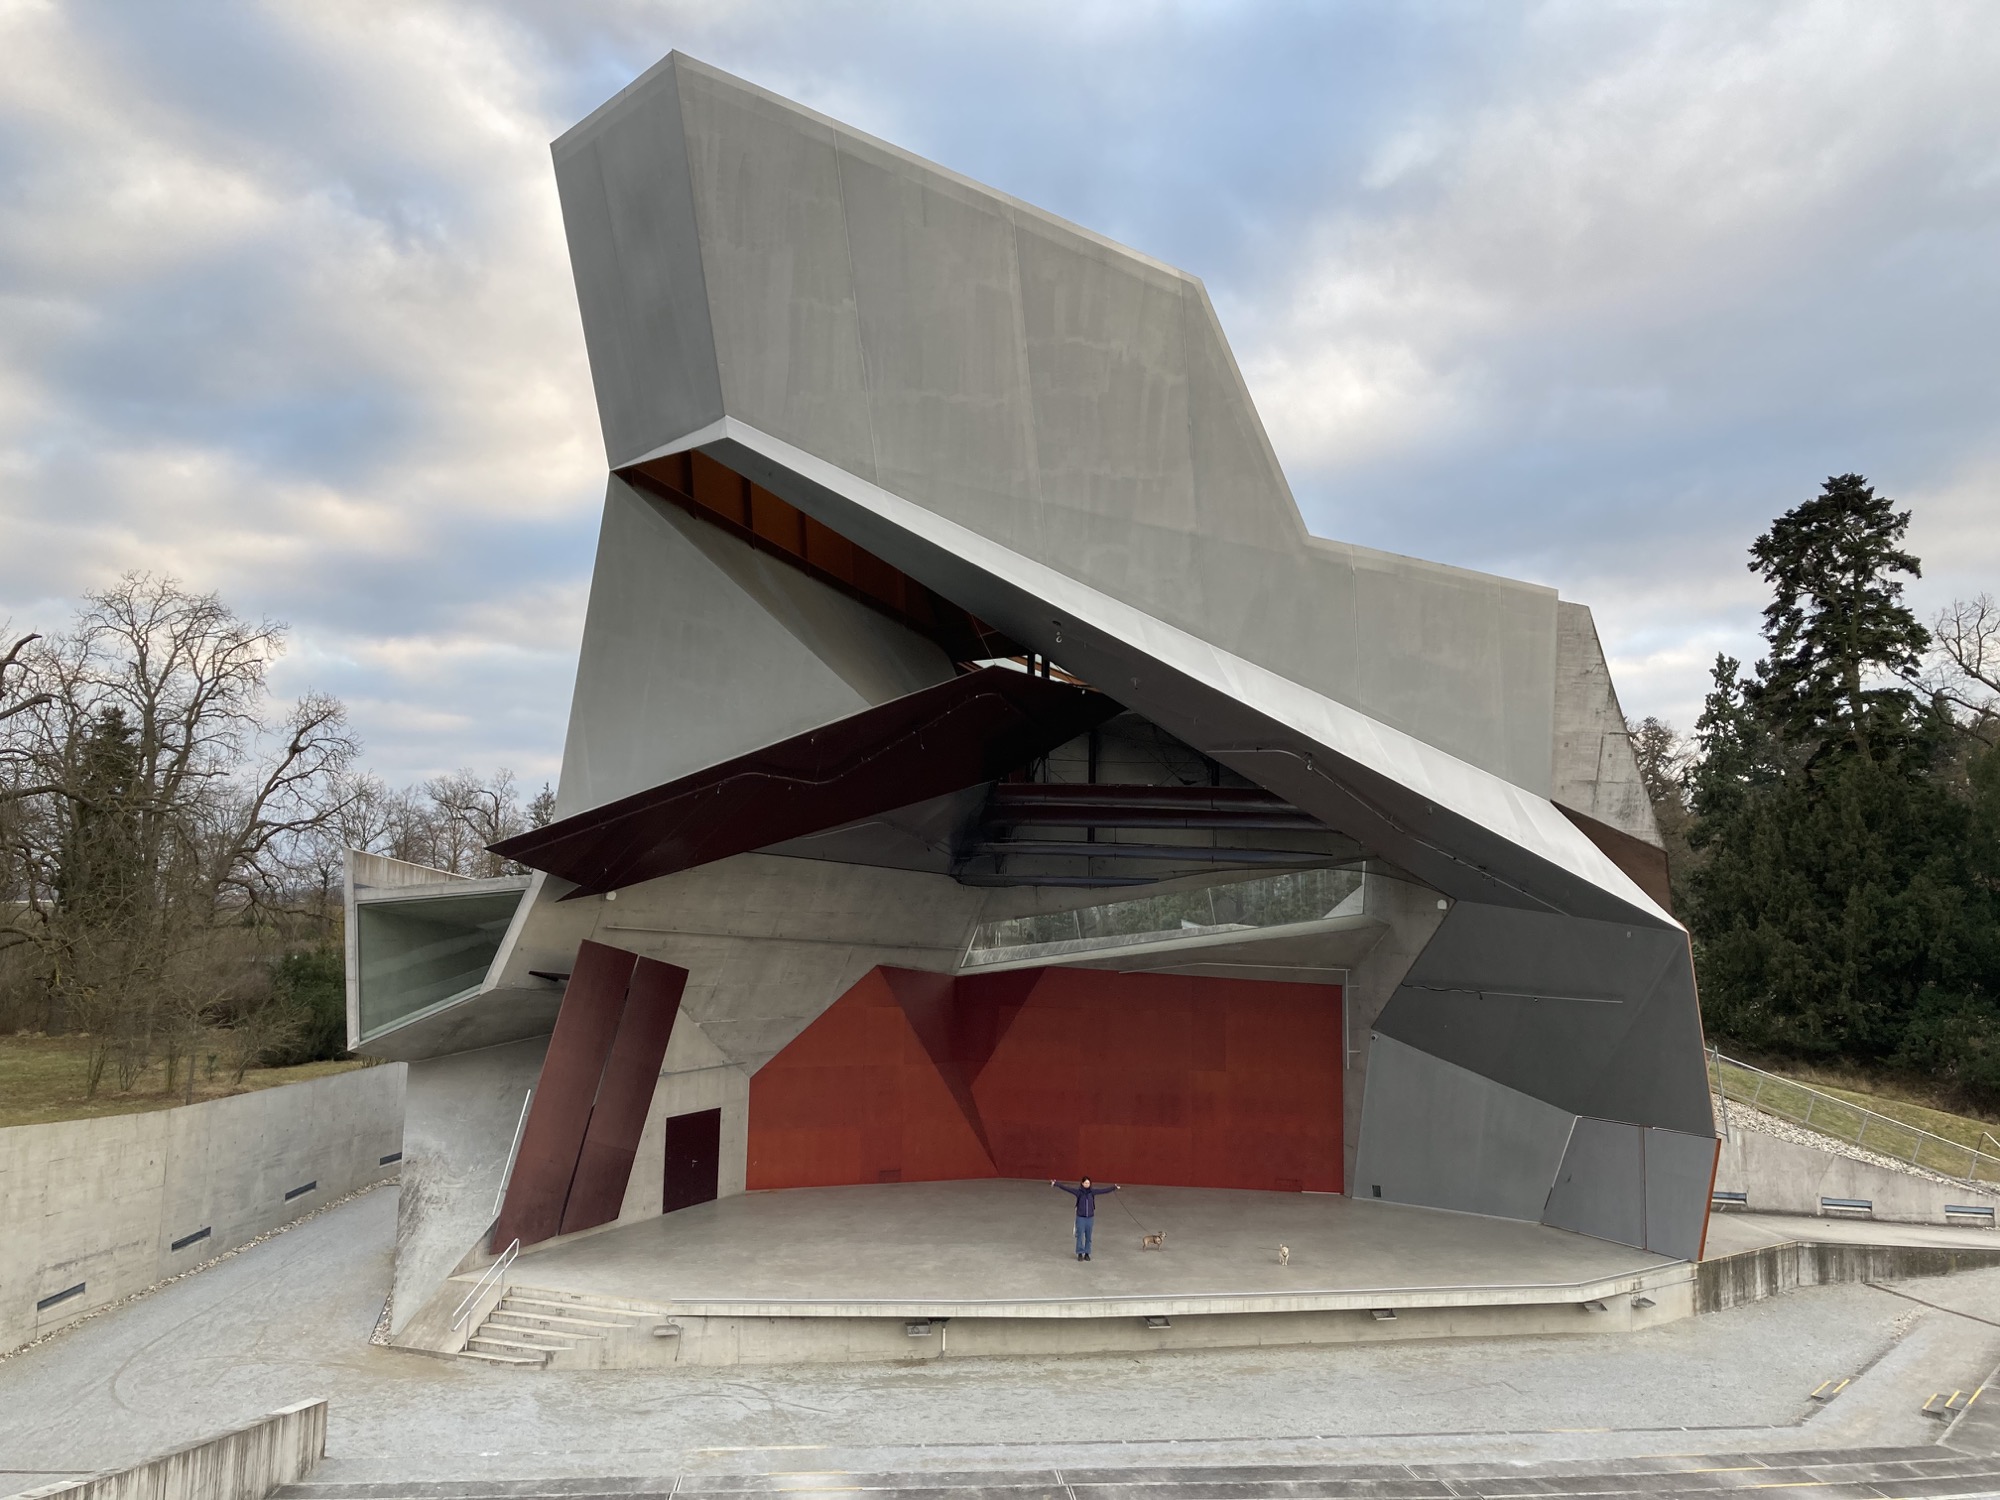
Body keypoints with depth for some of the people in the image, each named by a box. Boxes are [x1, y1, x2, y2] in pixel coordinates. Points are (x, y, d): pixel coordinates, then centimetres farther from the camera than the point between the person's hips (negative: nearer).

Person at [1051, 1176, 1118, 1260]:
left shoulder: (1093, 1192, -3)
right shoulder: (1078, 1191, -10)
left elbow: (1104, 1190, 2)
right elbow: (1066, 1188, -16)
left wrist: (1114, 1187, 3)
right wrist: (1055, 1184, -24)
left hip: (1090, 1218, 2)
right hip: (1081, 1218, -2)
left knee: (1088, 1237, 10)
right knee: (1080, 1236, 1)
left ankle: (1087, 1253, 23)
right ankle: (1080, 1253, 15)